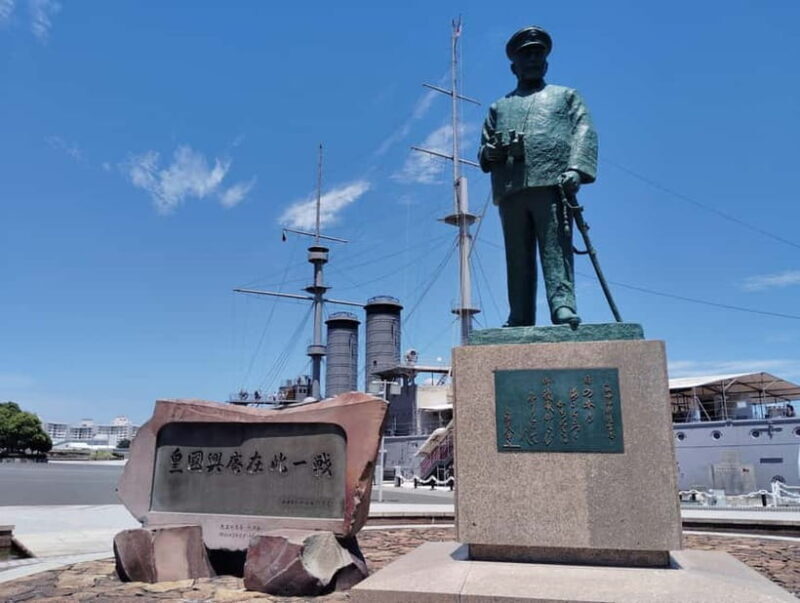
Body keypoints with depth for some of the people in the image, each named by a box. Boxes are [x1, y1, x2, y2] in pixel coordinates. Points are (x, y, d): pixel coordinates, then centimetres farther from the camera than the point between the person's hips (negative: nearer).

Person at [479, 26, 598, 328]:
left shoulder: (566, 96, 26)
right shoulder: (499, 107, 32)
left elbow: (584, 132, 9)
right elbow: (483, 155, 27)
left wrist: (576, 168, -11)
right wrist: (489, 151, 1)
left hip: (552, 184, -2)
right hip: (510, 190, 3)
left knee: (556, 249, -15)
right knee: (518, 258, -3)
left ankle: (563, 309, -22)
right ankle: (520, 320, -3)